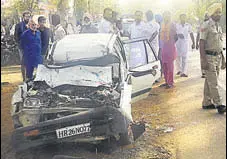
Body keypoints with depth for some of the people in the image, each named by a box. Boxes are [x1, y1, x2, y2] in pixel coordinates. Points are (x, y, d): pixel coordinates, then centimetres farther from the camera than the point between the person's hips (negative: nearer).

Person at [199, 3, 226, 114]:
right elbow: (201, 44, -16)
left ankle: (207, 103, 21)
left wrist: (222, 58, 17)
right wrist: (204, 61, -21)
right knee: (213, 82, -6)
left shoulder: (218, 26, 14)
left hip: (218, 57, 8)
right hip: (209, 57, -8)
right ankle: (219, 105, -4)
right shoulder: (206, 26, -12)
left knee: (210, 81, 13)